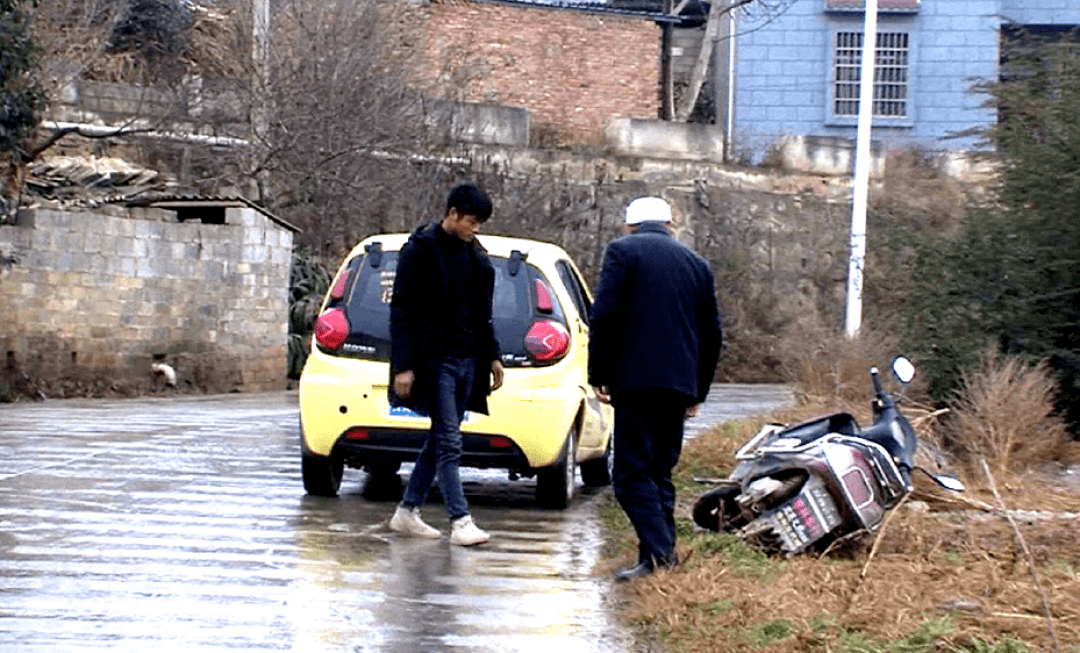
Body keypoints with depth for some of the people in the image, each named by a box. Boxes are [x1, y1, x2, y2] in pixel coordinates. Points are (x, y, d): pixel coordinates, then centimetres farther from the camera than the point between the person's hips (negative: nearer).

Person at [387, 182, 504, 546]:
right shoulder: (420, 250, -9)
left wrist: (492, 356, 16)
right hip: (434, 361, -7)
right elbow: (401, 311, -10)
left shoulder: (475, 256, 13)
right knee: (449, 442, -11)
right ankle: (460, 522, -13)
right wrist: (403, 366, -16)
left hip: (466, 361, 7)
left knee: (439, 440, 10)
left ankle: (406, 512, 19)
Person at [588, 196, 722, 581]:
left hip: (636, 380, -6)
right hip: (680, 384, 6)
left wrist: (598, 375, -2)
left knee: (633, 472, -7)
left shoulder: (622, 252, 1)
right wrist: (698, 391, 24)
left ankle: (657, 552, -21)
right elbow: (712, 334, 19)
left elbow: (605, 317, -9)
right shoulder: (696, 264, 19)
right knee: (660, 472, 13)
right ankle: (664, 553, 8)